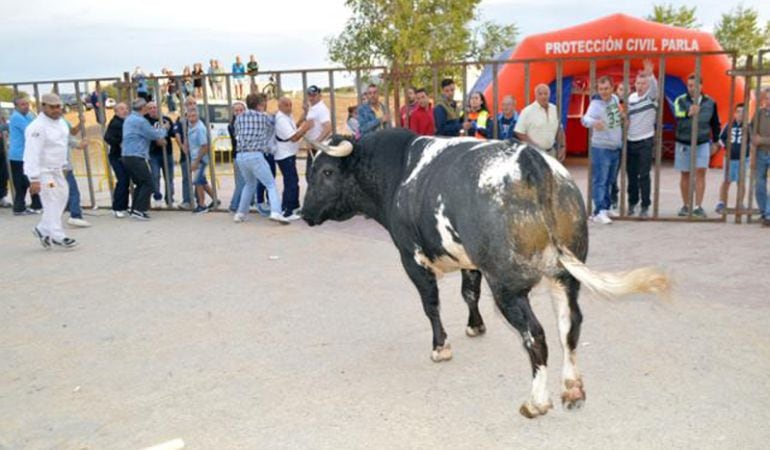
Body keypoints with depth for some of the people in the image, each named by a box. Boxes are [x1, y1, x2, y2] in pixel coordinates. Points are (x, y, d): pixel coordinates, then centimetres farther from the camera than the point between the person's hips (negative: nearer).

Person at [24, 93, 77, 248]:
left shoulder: (61, 122, 5)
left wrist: (64, 165, 20)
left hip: (57, 169, 9)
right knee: (52, 202, -7)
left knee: (62, 197, 11)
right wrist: (34, 179, -28)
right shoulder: (37, 127, -21)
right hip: (42, 171, -9)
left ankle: (43, 230, 25)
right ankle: (58, 236, 1)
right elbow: (32, 154, -25)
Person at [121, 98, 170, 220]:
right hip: (136, 156, -10)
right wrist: (163, 129, 10)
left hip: (126, 156, 10)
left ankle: (134, 210, 17)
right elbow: (155, 134, -8)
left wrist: (158, 139, 20)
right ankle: (139, 210, -11)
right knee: (148, 183, -6)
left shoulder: (129, 119, 17)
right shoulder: (140, 121, -14)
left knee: (140, 184, 16)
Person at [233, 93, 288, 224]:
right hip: (255, 155, -5)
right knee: (271, 185, -2)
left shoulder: (239, 118, 12)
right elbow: (273, 127, 17)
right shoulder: (264, 117, 4)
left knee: (250, 184, 25)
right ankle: (276, 212, -22)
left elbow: (237, 134, 19)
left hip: (241, 156, 5)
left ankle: (241, 213, 25)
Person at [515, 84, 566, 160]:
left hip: (551, 152, 6)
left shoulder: (555, 110, 7)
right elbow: (519, 133, -11)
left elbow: (559, 130, 16)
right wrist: (535, 147, -14)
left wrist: (562, 147, 7)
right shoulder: (527, 111, -9)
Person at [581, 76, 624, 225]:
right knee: (600, 181, -9)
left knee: (609, 181, 14)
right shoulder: (596, 104, -17)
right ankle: (599, 212, -10)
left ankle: (605, 208, 24)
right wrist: (594, 122, -57)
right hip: (601, 148, -7)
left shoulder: (615, 98, 4)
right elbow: (586, 118, -38)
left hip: (616, 147, 7)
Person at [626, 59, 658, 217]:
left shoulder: (651, 97, -3)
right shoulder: (630, 98, 10)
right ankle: (632, 203, 19)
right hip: (630, 142, 4)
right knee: (631, 175, 8)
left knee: (644, 176, -4)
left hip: (645, 142, -4)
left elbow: (654, 86, -25)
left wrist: (650, 74, -42)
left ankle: (645, 206, 1)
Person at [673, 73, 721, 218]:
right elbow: (678, 117, -28)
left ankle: (698, 207, -6)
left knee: (700, 172, -8)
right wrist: (689, 114, -48)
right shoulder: (680, 100, -8)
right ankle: (686, 206, 20)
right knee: (685, 174, 8)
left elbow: (715, 124, 12)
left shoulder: (710, 102, 1)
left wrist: (715, 142, 15)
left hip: (703, 143, 1)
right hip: (683, 143, -1)